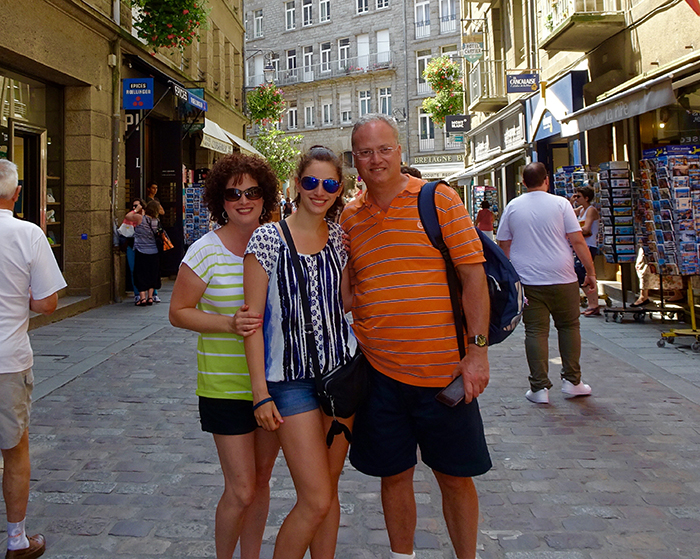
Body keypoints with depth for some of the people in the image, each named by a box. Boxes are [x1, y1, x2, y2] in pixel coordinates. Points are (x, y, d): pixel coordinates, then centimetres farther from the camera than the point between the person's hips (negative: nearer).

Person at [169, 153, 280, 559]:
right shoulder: (206, 252, -10)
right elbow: (179, 312, -5)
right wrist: (228, 324, -20)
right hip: (226, 384, -4)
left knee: (261, 480, 16)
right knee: (242, 491, -2)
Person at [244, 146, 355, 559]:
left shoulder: (340, 237, 6)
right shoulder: (268, 239, -8)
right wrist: (260, 392, -10)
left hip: (341, 370, 5)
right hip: (292, 379, -4)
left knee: (329, 490, 13)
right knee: (316, 501, -5)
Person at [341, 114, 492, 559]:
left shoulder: (439, 199, -3)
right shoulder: (350, 218, 7)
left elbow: (473, 272, -7)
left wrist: (478, 349, -13)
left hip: (443, 368, -2)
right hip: (378, 370, 3)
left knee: (456, 477, 10)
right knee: (394, 475, 14)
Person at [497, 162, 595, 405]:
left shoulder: (512, 207, 6)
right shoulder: (560, 203, -2)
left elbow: (504, 245, 9)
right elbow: (577, 240, -4)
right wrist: (591, 272, 4)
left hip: (528, 281, 1)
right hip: (562, 279, -1)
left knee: (535, 331, 2)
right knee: (569, 326, 13)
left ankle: (539, 387, 3)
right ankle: (571, 381, 16)